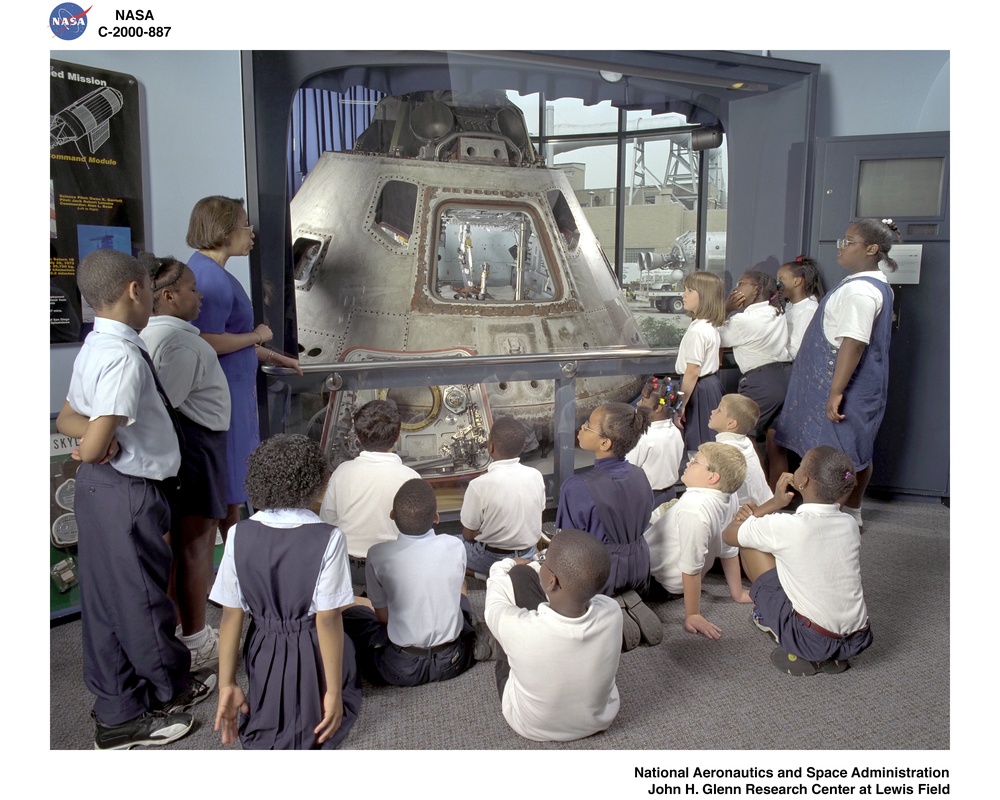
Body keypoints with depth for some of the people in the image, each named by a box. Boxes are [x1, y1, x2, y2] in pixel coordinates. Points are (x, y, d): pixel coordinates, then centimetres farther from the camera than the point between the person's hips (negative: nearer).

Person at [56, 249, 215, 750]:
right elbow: (94, 450, -28)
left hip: (98, 488, 10)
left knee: (105, 599, 17)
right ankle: (170, 688, 31)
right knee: (142, 596, 9)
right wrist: (97, 442, -6)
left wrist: (96, 432, -4)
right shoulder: (124, 357, -24)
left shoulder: (94, 348, 6)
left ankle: (118, 715, 31)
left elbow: (66, 419, 15)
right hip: (129, 493, -10)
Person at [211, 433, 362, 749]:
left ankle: (261, 732, 10)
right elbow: (328, 620, -15)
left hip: (263, 654, 4)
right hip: (312, 655, -4)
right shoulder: (327, 538, -17)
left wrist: (227, 685, 3)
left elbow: (231, 617, -5)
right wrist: (333, 691, -7)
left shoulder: (240, 536, -9)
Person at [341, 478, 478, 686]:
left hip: (401, 670, -3)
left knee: (350, 614, 22)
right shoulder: (456, 547, -12)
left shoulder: (378, 555, -17)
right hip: (452, 662, 3)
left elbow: (383, 617, -3)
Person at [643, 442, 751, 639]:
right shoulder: (728, 497, -9)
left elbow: (692, 566, -29)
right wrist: (738, 593, 11)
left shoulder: (694, 508, -34)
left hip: (655, 577, -8)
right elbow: (729, 550, 1)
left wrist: (693, 615, -21)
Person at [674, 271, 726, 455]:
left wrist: (680, 406, -17)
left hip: (699, 390, -10)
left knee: (698, 451, -3)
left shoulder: (697, 331, -21)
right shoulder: (711, 326, 8)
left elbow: (692, 372, -21)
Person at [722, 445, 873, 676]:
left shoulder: (785, 526, -16)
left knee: (749, 541, 3)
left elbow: (728, 534, 1)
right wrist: (761, 515, 10)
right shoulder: (850, 524, 0)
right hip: (858, 640, 6)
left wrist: (773, 503, 5)